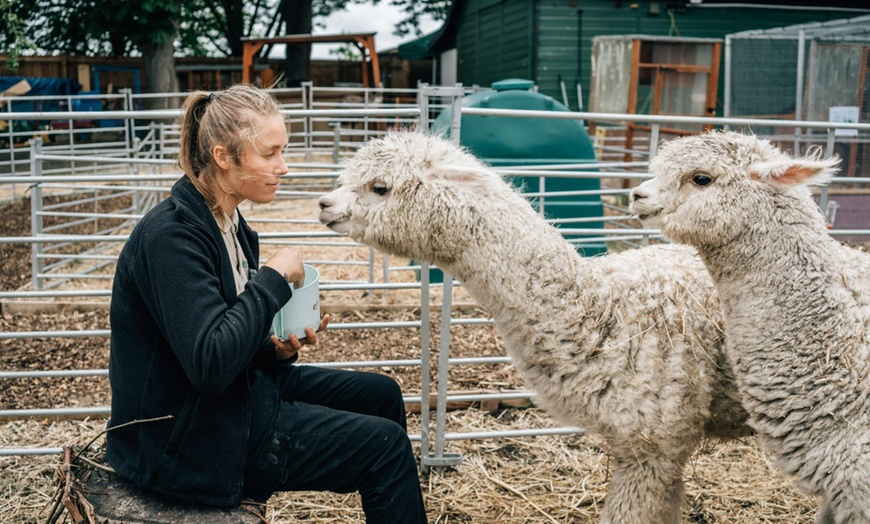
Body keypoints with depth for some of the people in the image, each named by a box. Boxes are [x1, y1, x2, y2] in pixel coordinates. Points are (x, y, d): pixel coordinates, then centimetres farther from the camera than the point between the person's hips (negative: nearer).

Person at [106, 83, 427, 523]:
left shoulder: (228, 222, 4)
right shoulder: (171, 236, -24)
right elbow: (210, 362, -31)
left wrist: (279, 347, -6)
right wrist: (275, 277, -23)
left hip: (239, 387, 9)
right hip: (190, 437, -9)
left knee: (381, 394, 14)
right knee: (385, 443, -9)